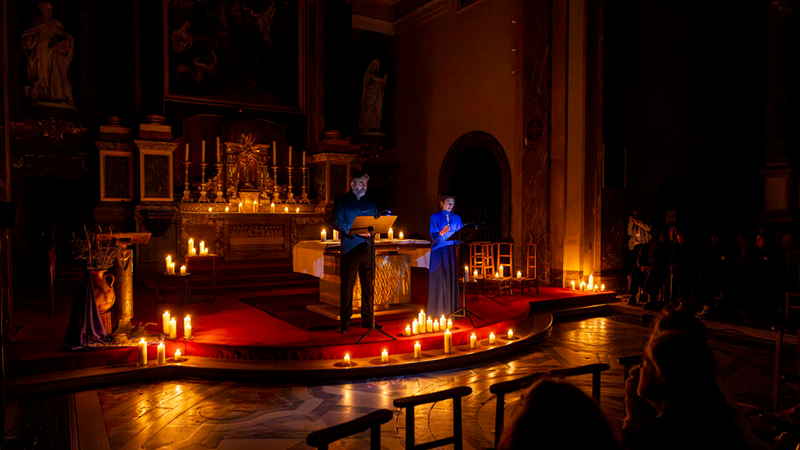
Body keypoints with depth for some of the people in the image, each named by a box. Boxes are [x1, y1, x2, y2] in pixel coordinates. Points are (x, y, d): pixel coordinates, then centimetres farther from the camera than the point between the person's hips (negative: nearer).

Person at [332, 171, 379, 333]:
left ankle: (367, 320, 14)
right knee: (347, 286, -2)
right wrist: (355, 231, -17)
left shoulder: (370, 203, 20)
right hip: (350, 249, -3)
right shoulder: (341, 201, 7)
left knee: (368, 286, 5)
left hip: (368, 249, 4)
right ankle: (345, 322, 7)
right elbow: (337, 223, -4)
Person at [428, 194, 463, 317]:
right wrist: (442, 232, -26)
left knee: (452, 279, 0)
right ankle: (438, 311, 0)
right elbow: (434, 237, -7)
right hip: (439, 252, -3)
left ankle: (452, 309, 7)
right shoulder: (435, 217, 2)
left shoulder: (456, 218, 15)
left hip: (452, 251, 4)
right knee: (439, 280, -5)